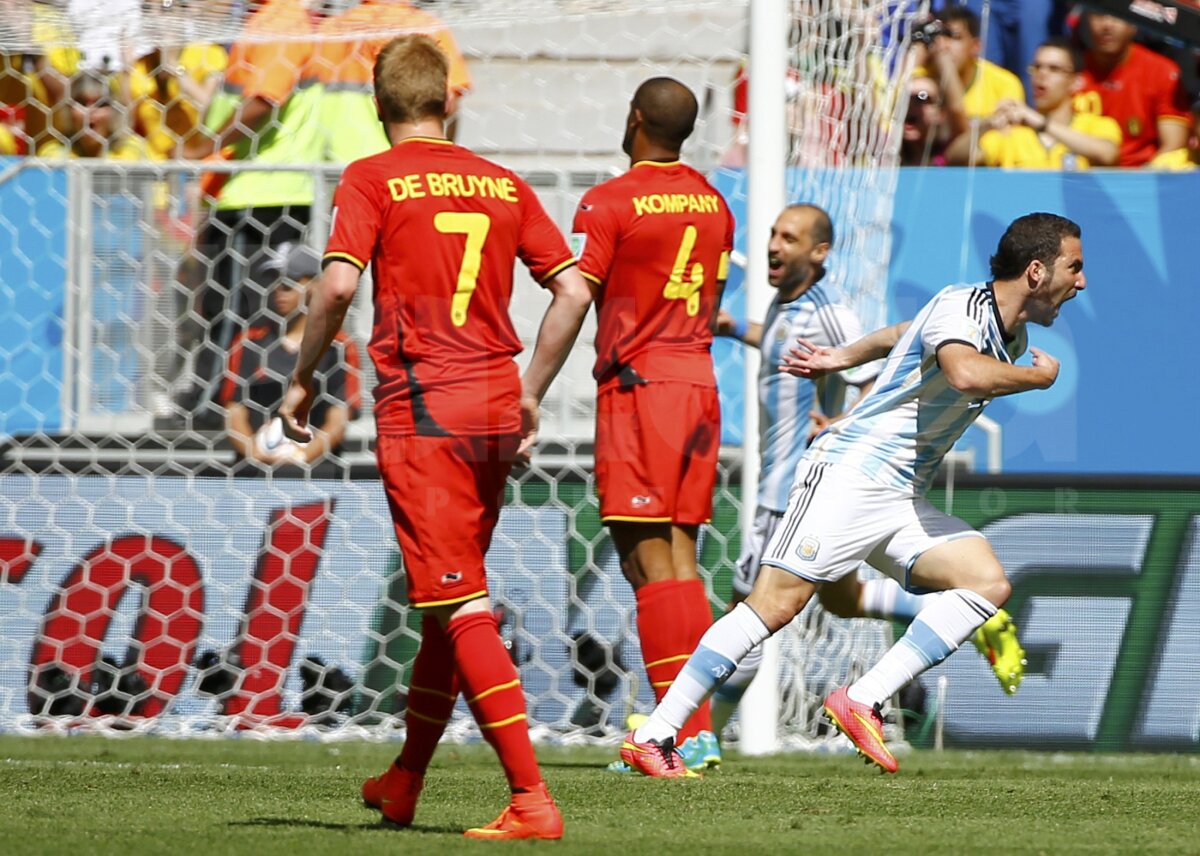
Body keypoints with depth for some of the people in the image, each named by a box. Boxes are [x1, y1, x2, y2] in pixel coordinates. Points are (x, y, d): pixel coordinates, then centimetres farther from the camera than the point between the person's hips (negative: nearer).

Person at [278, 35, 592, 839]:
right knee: (452, 596, 19)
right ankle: (403, 783, 33)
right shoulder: (503, 184, 11)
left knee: (461, 605, -8)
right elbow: (574, 288, 6)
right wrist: (529, 394, 15)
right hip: (496, 405, 6)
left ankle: (532, 798, -18)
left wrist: (302, 379, -3)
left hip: (422, 409, -6)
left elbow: (339, 284, -16)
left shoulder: (372, 180, -3)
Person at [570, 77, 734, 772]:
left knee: (649, 562, -7)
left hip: (637, 385, -7)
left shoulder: (610, 203, -9)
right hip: (700, 386, 7)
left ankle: (688, 733, -13)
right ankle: (695, 725, 6)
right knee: (680, 558, 10)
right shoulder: (713, 204, 12)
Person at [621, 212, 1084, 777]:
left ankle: (863, 700, -13)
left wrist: (842, 357, 42)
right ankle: (652, 736, -12)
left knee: (988, 582, -9)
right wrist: (1039, 377, -19)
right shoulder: (961, 307, -13)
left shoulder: (1013, 337, 15)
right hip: (850, 473, -9)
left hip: (900, 499, 9)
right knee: (775, 604, -15)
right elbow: (966, 372, -37)